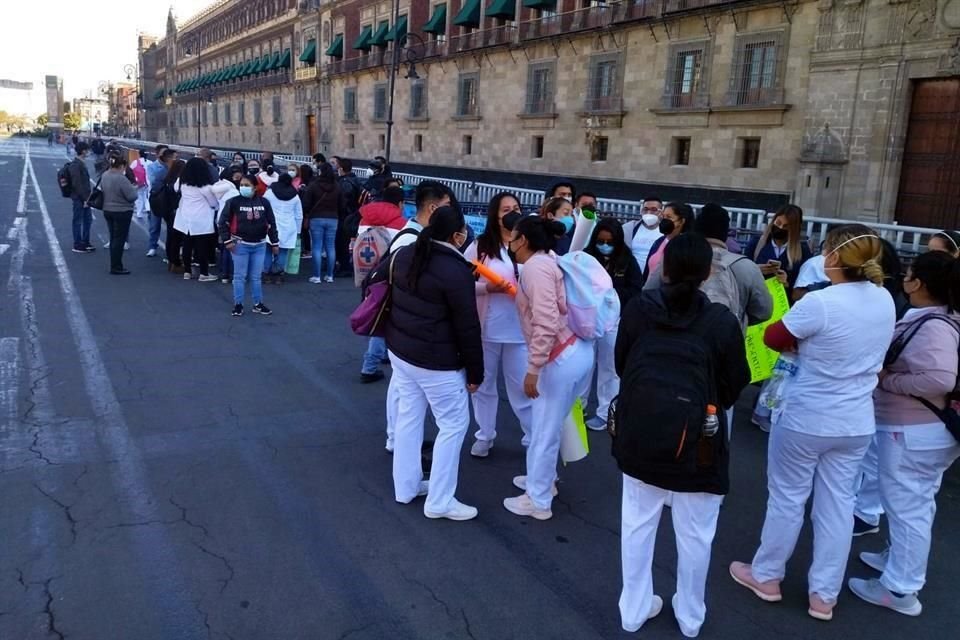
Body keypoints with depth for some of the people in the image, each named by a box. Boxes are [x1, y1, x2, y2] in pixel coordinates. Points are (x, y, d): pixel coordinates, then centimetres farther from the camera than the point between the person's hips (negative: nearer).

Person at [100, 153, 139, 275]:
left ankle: (114, 265, 23)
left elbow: (103, 191, 14)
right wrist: (135, 189, 0)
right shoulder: (121, 179, -23)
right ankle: (116, 268, 3)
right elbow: (131, 196, -20)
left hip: (107, 211, 8)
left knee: (113, 238, 16)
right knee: (119, 239, -1)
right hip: (122, 212, -8)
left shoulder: (104, 175, 2)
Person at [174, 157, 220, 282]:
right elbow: (214, 203, -2)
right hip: (201, 221, -6)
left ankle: (187, 272, 15)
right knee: (202, 247, 0)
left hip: (186, 219, 6)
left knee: (187, 246, 10)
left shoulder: (183, 184, 3)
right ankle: (204, 274, 4)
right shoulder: (205, 187, -13)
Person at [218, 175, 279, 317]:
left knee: (256, 277, 10)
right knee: (239, 276, 3)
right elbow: (222, 222, -4)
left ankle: (258, 304, 20)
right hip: (240, 245, -2)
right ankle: (238, 305, 13)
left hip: (259, 245, 2)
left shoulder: (264, 202, 0)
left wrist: (275, 243, 7)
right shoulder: (234, 202, -8)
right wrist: (227, 240, -11)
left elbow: (271, 224, 7)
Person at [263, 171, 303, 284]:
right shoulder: (295, 196, 8)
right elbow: (299, 216, 11)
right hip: (288, 229, 1)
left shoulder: (269, 192, 2)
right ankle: (278, 275, 0)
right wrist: (298, 231, 19)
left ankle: (267, 274, 5)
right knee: (282, 253, 2)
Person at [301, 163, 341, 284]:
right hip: (332, 219, 3)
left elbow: (306, 204, -7)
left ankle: (317, 276, -1)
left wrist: (307, 214, 10)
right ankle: (329, 276, 9)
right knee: (330, 247, 7)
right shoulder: (337, 187, 4)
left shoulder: (313, 185, -8)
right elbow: (341, 205, 8)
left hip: (316, 219, -3)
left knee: (317, 248, -1)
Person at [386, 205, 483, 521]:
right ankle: (439, 502, 12)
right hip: (437, 361, -8)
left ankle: (405, 487, 31)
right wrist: (475, 372, -7)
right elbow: (467, 327, -16)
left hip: (400, 350, 8)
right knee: (454, 425, 5)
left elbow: (392, 299, 15)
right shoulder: (456, 271, -20)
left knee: (408, 417, 19)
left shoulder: (404, 255, 2)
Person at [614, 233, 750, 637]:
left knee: (637, 523, 16)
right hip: (695, 439, -2)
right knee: (694, 534, 14)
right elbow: (733, 386, 0)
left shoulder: (637, 308, -4)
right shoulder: (721, 321, -11)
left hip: (639, 432, 3)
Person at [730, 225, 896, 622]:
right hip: (856, 423, 6)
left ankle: (766, 576, 29)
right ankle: (824, 596, 25)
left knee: (787, 497, 11)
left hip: (805, 419, -5)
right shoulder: (885, 301, -2)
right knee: (838, 503, 13)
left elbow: (773, 338, -10)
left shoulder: (820, 303, -24)